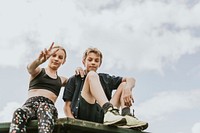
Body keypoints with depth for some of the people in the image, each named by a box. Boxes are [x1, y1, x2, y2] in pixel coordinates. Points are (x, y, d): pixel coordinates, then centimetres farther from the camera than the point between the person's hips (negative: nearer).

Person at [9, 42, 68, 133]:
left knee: (45, 108, -39)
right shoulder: (38, 71, 18)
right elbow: (30, 68, -7)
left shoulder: (61, 80, 30)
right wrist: (39, 60, -34)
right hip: (30, 104, -1)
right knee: (19, 113, -39)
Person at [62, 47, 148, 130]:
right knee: (92, 75, -13)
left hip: (102, 117, 3)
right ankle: (109, 110, -42)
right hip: (84, 114, -3)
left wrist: (127, 89, -9)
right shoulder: (74, 79, 22)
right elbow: (67, 106, 13)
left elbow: (131, 80, 16)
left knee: (124, 84, 5)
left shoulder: (105, 78, 27)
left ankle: (127, 116, -27)